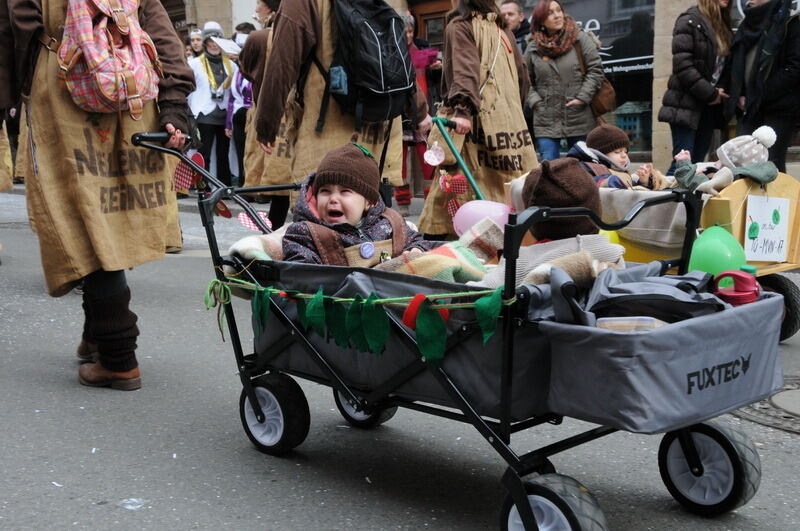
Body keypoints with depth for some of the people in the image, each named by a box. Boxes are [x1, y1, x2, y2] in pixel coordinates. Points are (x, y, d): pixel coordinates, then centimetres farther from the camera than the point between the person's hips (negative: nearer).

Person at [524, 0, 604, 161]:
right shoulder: (533, 48, 5)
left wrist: (583, 98, -9)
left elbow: (595, 70, -1)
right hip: (546, 122, 1)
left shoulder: (580, 39, 1)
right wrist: (535, 101, -4)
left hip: (579, 119, -1)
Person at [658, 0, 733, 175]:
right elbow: (682, 65, -15)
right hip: (688, 104, -7)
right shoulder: (690, 21, -7)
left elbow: (723, 64, 19)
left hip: (710, 106, 7)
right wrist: (710, 93, -13)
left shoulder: (723, 25, 15)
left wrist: (719, 92, 0)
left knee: (697, 164, 6)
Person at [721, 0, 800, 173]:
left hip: (777, 109, -6)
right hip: (748, 108, 6)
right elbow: (734, 65, 19)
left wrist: (761, 96, -14)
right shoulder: (749, 24, 15)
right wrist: (739, 95, 3)